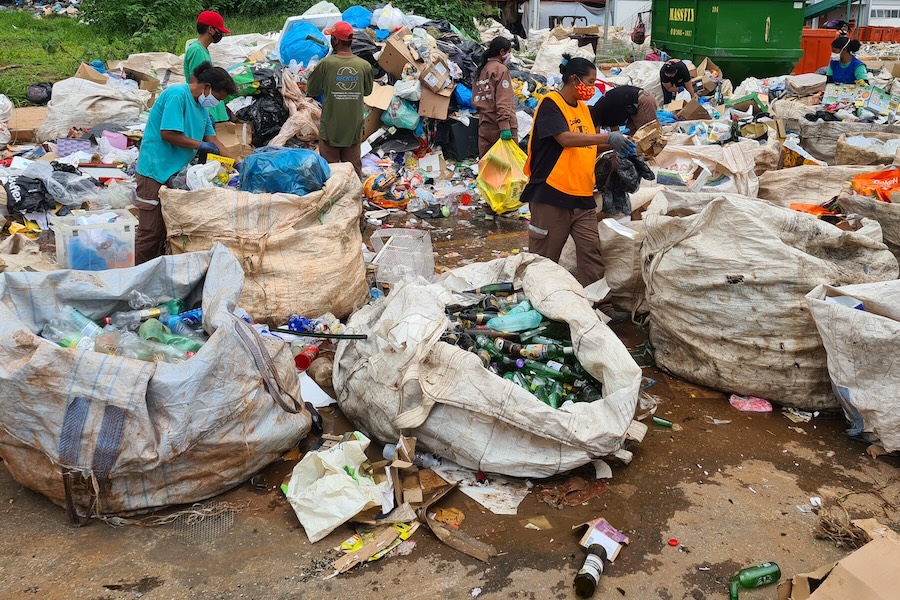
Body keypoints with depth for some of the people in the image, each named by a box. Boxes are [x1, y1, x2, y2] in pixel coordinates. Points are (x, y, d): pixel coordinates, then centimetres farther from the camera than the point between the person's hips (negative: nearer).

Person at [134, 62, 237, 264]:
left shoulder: (202, 106, 14)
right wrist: (200, 145, -12)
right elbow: (168, 134, -21)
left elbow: (213, 140, 15)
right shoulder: (177, 95, -15)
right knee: (151, 231, -4)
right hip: (156, 171, -9)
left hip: (177, 173, 9)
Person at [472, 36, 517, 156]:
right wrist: (505, 127, -21)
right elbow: (503, 101, -16)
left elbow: (475, 102, 15)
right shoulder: (501, 69, -7)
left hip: (484, 127, 8)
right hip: (499, 126, -8)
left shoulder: (481, 70, 15)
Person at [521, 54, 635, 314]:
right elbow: (565, 138, -22)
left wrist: (614, 147, 4)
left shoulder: (583, 108, 16)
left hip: (583, 197, 7)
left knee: (592, 253, 1)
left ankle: (597, 303, 4)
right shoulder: (550, 103, -8)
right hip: (552, 195, -7)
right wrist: (608, 138, -22)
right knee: (544, 258, 4)